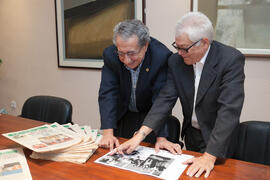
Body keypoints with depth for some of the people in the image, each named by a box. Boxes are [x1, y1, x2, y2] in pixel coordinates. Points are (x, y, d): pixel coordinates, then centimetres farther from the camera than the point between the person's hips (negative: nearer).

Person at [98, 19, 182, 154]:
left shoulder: (162, 57, -28)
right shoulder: (110, 54, -19)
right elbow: (108, 94, -20)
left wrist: (161, 137, -33)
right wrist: (108, 133, -30)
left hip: (150, 116, 0)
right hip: (122, 116, 1)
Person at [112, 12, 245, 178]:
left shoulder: (231, 60, -23)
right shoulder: (176, 61, -10)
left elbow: (229, 110, -29)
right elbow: (166, 99, -11)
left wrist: (209, 156, -34)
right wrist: (140, 135, -21)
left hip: (218, 139, -4)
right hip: (191, 135, 5)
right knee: (190, 173, 21)